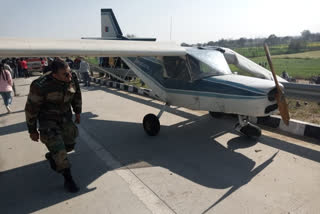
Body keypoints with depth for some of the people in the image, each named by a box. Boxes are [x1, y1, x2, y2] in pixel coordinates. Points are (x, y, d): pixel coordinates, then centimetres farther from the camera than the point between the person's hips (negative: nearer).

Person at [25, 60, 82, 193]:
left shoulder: (72, 78, -16)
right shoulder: (40, 86, -29)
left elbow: (77, 94, 5)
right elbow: (31, 108, -16)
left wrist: (77, 113, 12)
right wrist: (32, 131, -7)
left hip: (65, 117, 5)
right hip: (47, 119, -5)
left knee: (69, 145, 11)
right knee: (59, 149, -11)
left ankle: (51, 156, 43)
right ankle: (68, 179, 6)